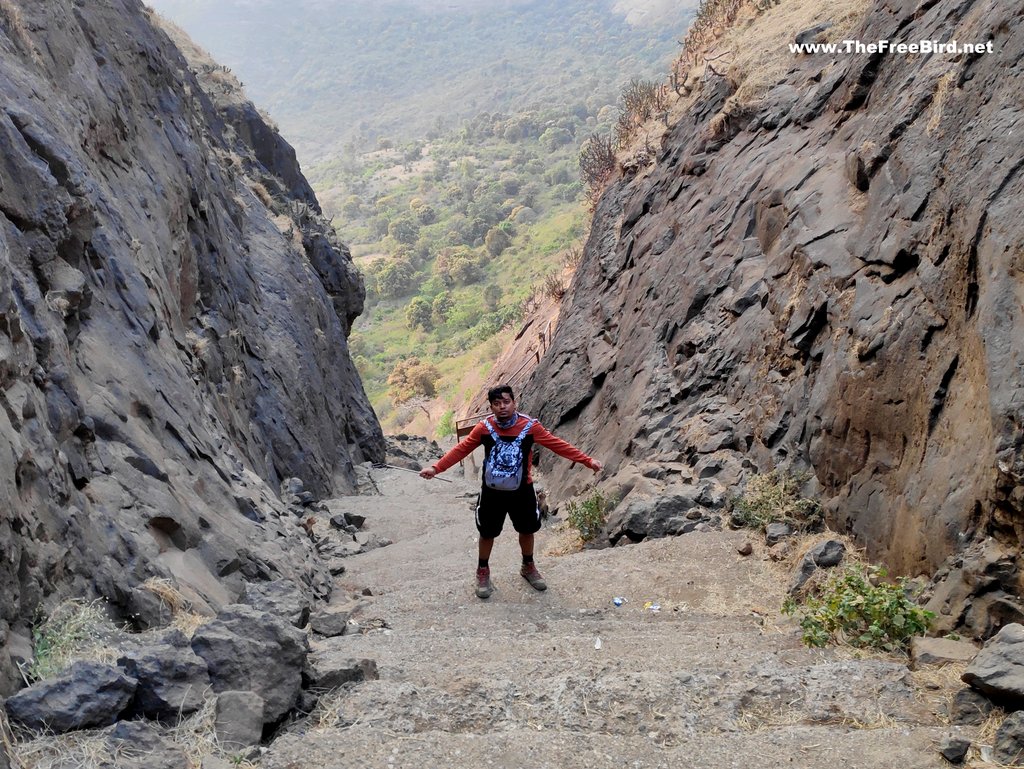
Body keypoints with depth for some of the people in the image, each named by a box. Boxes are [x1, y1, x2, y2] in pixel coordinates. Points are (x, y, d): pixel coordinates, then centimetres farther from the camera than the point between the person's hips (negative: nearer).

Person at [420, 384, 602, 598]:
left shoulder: (530, 426, -16)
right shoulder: (484, 427, -14)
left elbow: (558, 445, -10)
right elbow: (462, 449, -6)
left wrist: (587, 461, -11)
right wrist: (436, 468, -12)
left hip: (522, 490, 1)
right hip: (492, 491, -1)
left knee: (527, 530, 17)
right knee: (487, 532, 11)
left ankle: (528, 567, 43)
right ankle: (483, 572, 34)